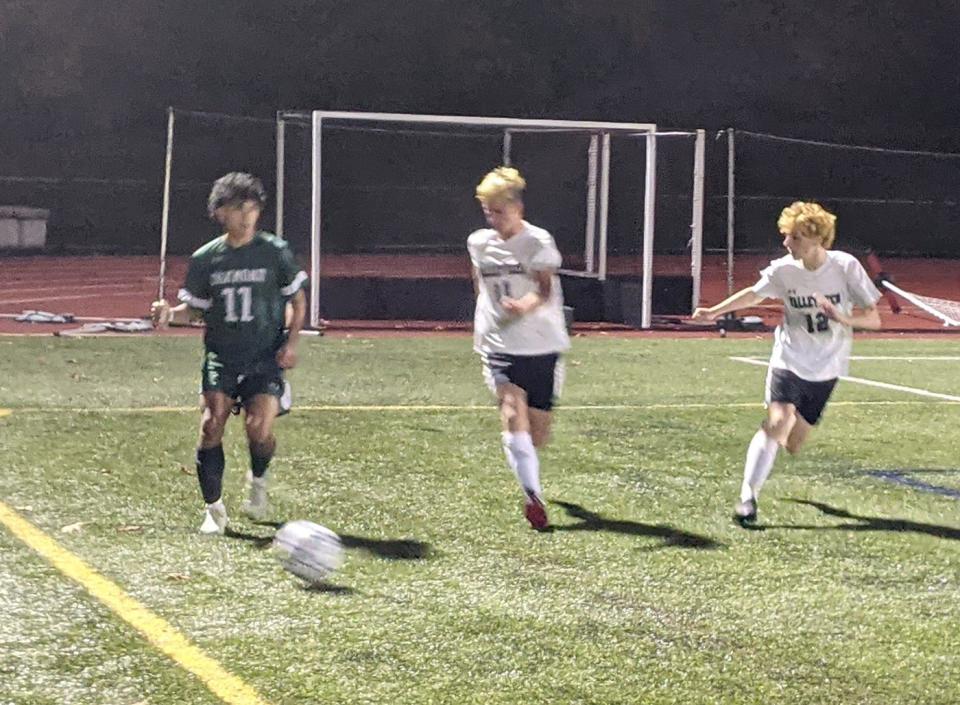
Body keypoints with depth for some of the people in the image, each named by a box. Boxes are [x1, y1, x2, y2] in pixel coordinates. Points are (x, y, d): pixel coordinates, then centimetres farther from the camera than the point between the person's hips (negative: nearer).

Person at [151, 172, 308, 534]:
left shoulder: (275, 252, 0)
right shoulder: (205, 259, 4)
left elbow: (297, 299, 10)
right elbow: (195, 308, 13)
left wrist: (292, 342, -2)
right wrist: (170, 313, -9)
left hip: (265, 358, -2)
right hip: (220, 358, 2)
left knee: (259, 429, -17)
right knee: (211, 425, -14)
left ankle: (258, 480, 18)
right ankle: (214, 508, 1)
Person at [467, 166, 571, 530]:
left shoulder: (538, 242, -8)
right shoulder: (479, 244, 7)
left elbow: (546, 289, -21)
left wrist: (525, 305, -41)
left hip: (541, 343, -2)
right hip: (500, 345, 2)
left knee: (538, 421, 6)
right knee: (512, 411, -21)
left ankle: (529, 474, 41)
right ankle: (533, 494, -24)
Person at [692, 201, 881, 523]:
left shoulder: (846, 267, -13)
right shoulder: (784, 269, -9)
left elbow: (873, 319, -10)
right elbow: (754, 294, 11)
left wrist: (841, 317, -28)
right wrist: (715, 311, 5)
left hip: (825, 369, 1)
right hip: (789, 360, 0)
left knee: (792, 445, 6)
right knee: (776, 424, -24)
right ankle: (748, 496, -18)